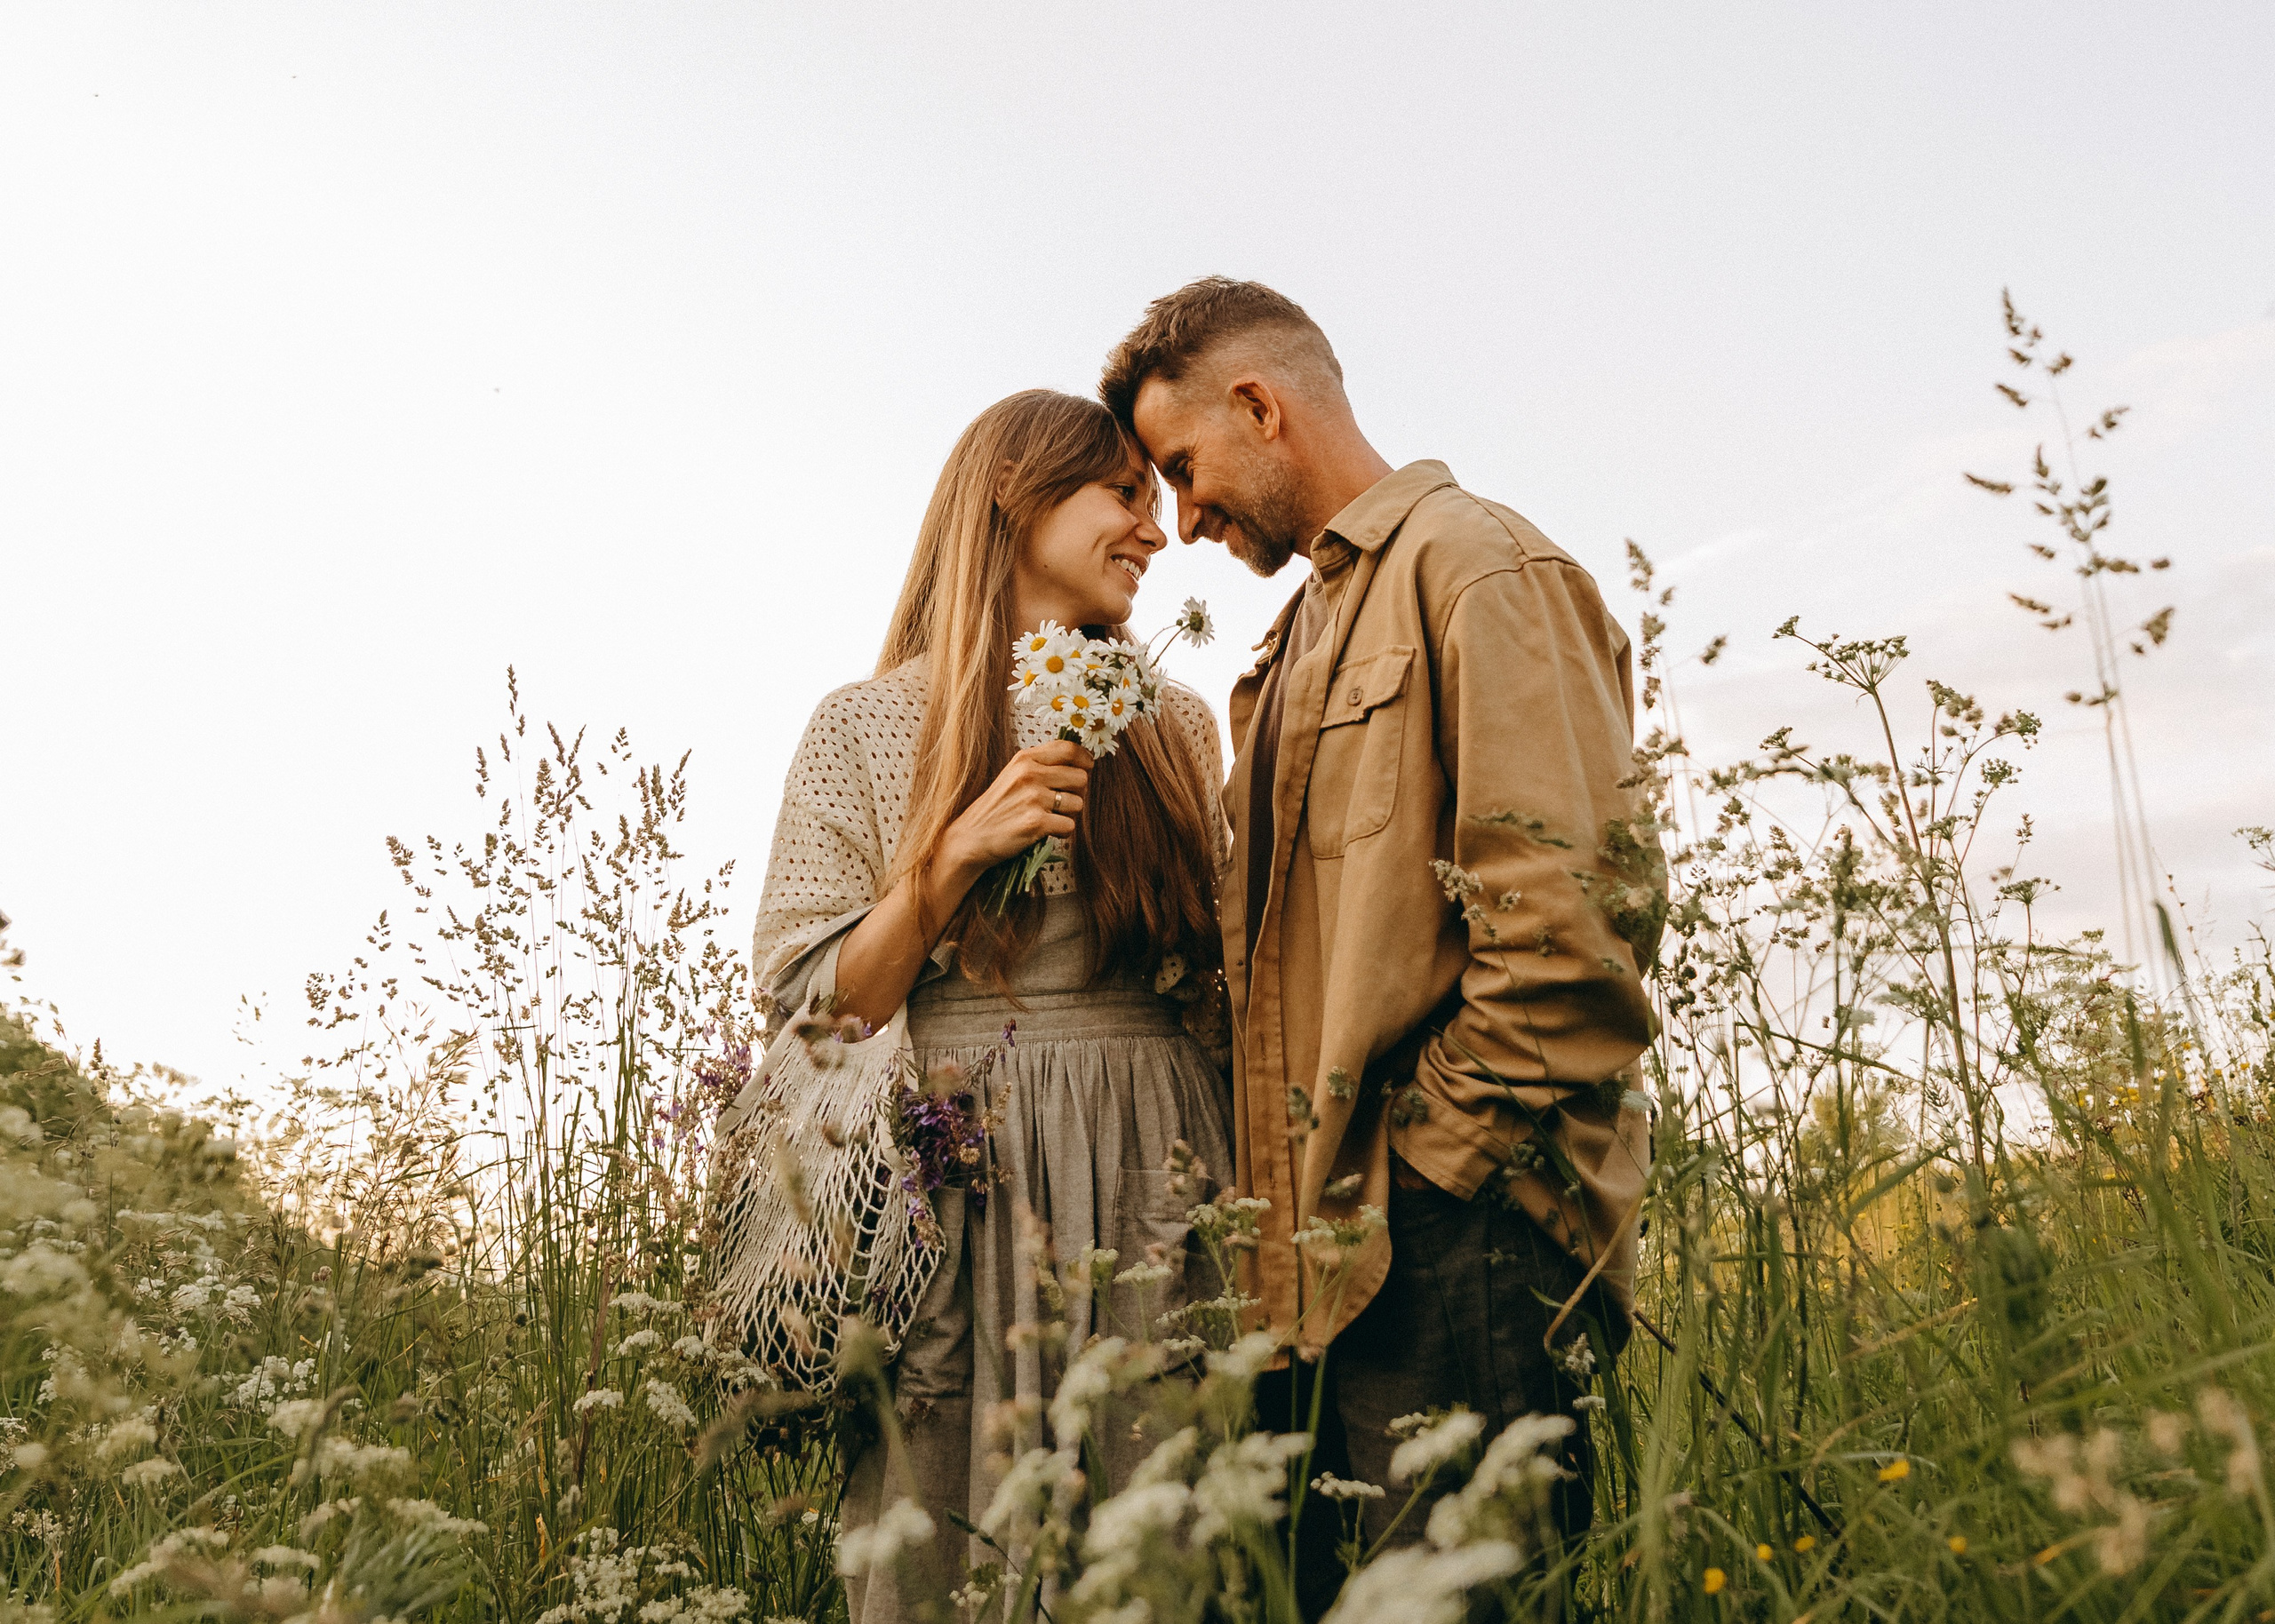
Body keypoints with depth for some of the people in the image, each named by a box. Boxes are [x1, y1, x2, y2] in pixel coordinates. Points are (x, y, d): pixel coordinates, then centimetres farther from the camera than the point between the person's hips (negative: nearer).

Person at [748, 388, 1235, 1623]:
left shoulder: (1177, 725, 12)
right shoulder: (868, 725, 3)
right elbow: (811, 1011, -1)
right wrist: (956, 855, -13)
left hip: (1152, 1196, 3)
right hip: (955, 1193, -2)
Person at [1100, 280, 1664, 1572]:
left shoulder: (1474, 566, -4)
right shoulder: (1309, 627, 24)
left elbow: (1576, 914, -17)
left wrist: (1433, 1165, -14)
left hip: (1454, 1245, -9)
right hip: (1334, 1255, 9)